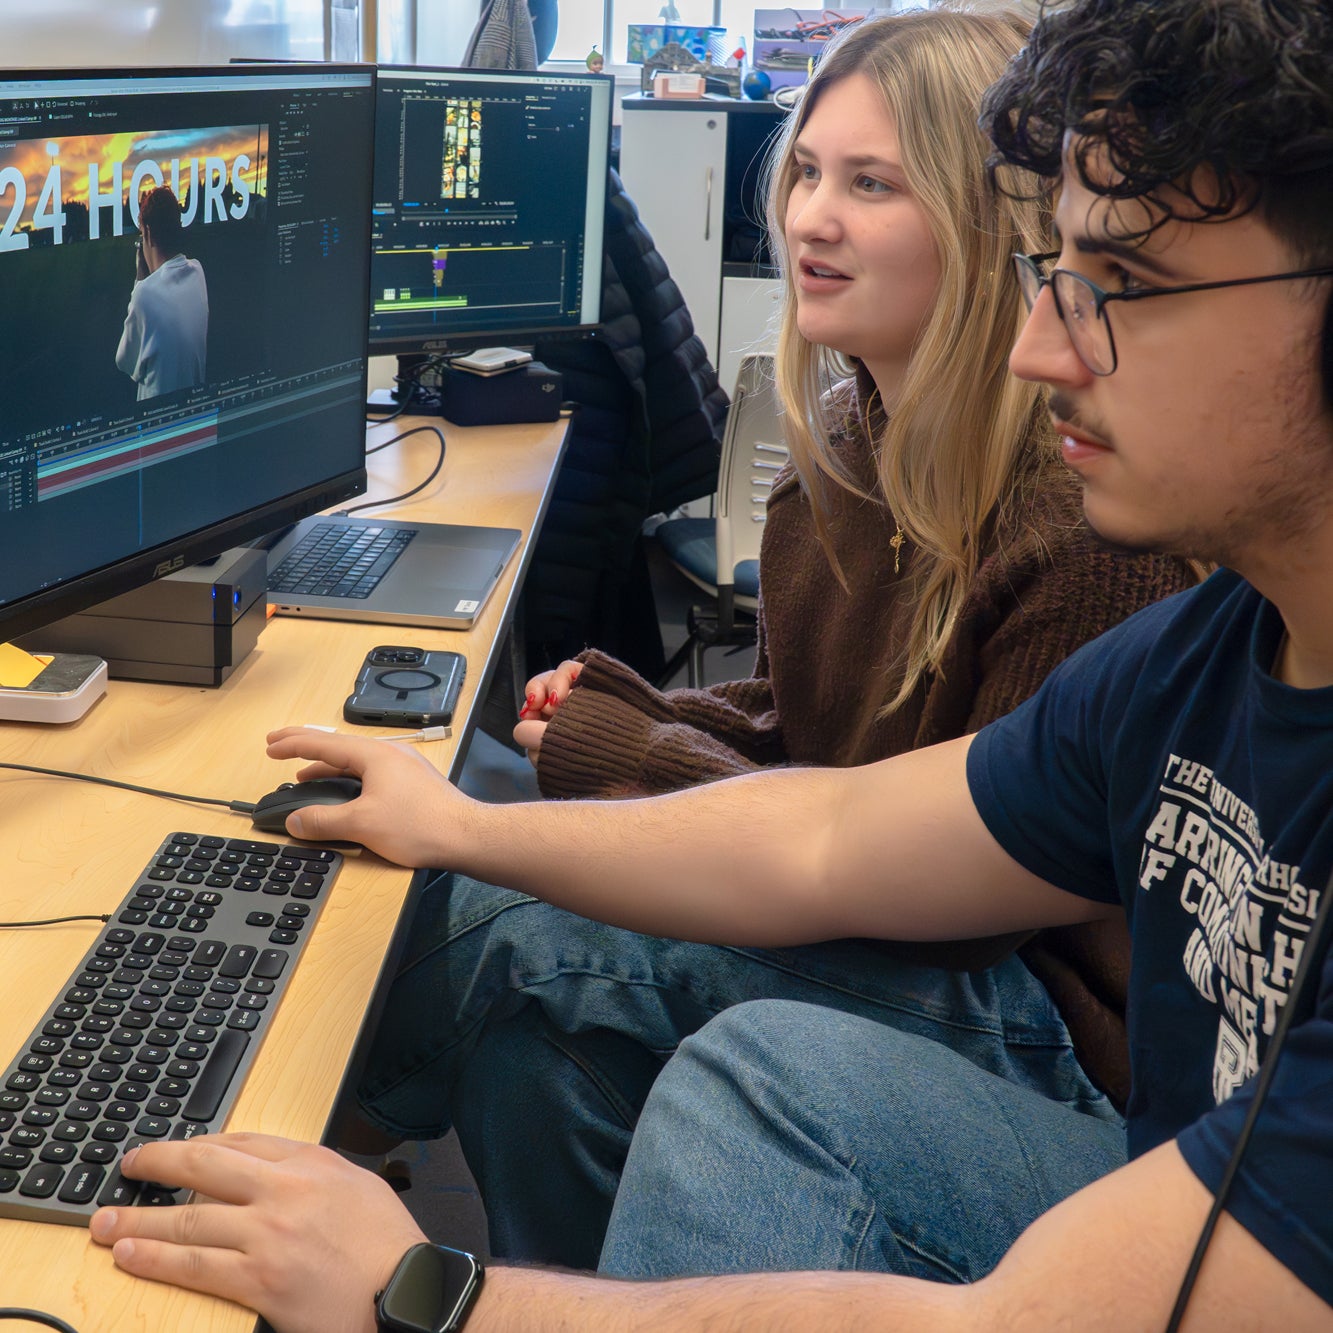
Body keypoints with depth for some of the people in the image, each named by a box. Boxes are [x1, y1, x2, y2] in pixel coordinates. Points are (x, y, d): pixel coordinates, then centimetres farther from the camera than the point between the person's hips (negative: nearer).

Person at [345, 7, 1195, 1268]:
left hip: (1030, 1010, -7)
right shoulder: (847, 438, 1)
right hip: (866, 915, 7)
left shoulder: (1092, 516, -25)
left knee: (524, 951, -22)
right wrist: (645, 707, -8)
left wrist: (639, 759, -19)